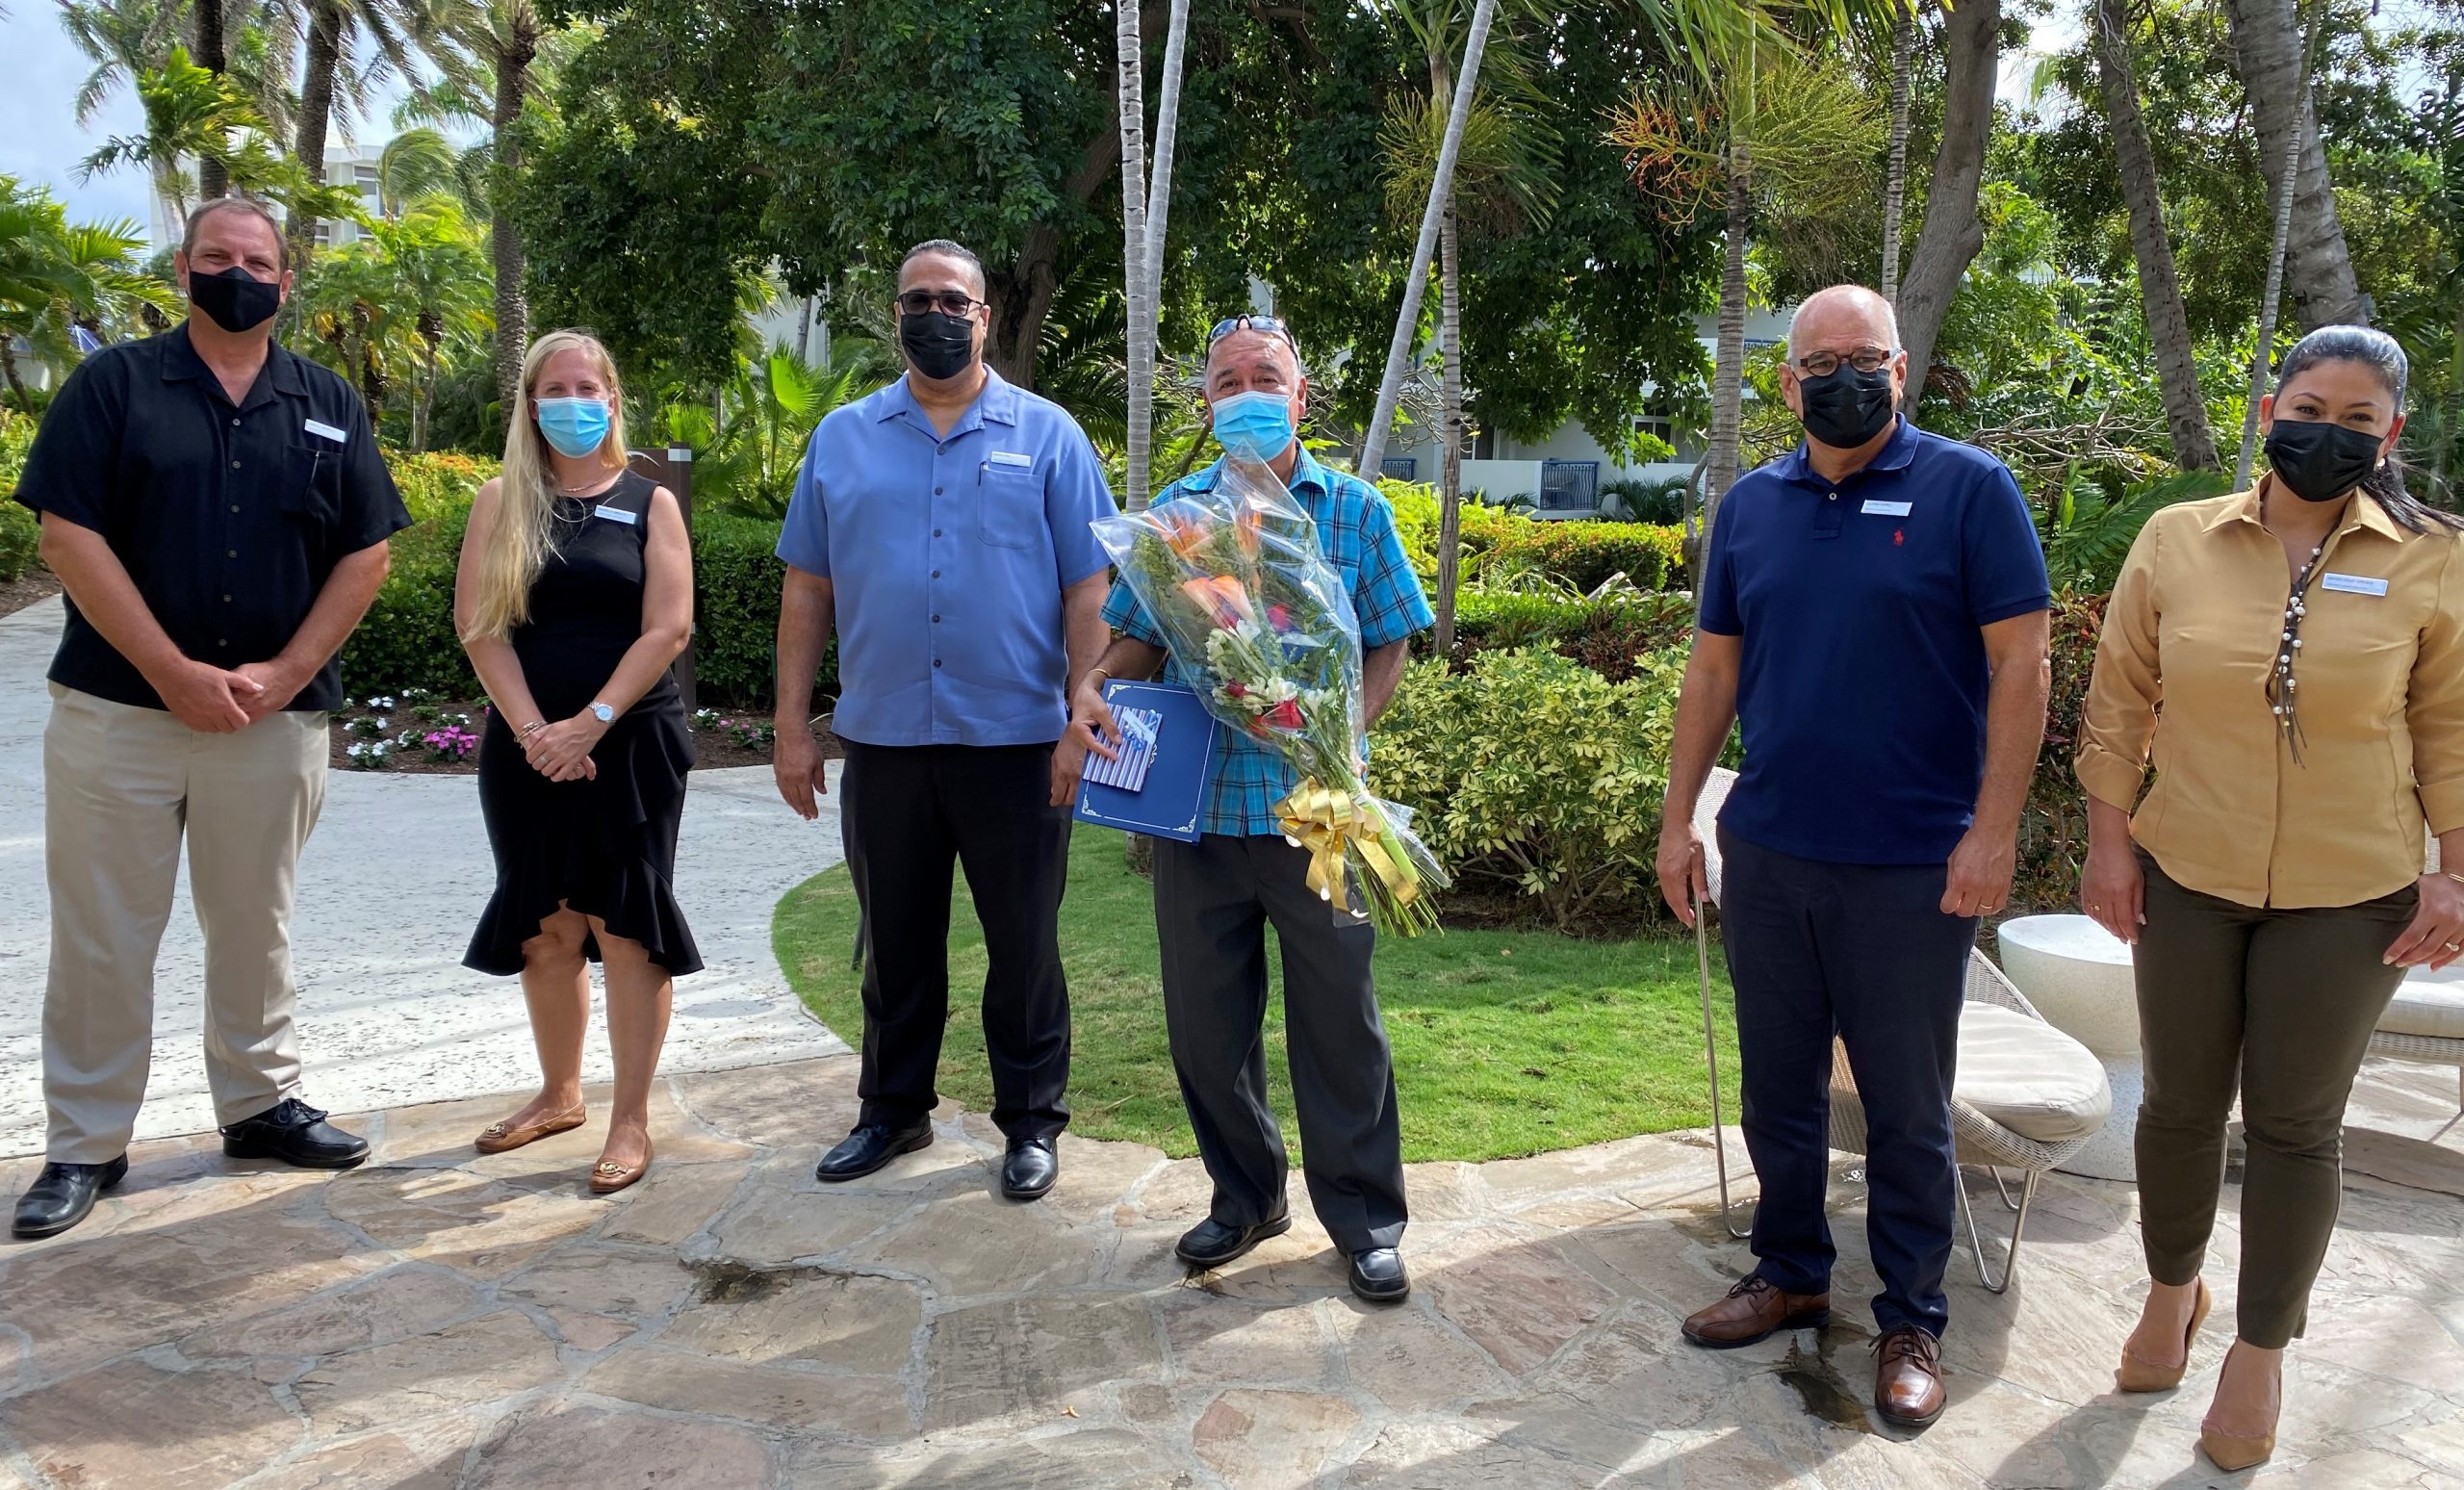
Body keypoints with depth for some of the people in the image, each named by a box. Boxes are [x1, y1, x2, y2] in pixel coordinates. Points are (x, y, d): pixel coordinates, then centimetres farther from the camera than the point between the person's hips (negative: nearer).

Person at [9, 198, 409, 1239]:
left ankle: (260, 1102, 27)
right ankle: (85, 1144, 14)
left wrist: (286, 671, -7)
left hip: (274, 715, 2)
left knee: (254, 925, 13)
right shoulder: (114, 385, 1)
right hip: (119, 709, -2)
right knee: (102, 934, 3)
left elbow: (366, 553, 5)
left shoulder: (329, 405, 9)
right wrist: (173, 672, -13)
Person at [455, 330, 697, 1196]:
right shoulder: (502, 502, 8)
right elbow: (478, 624, -1)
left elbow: (667, 629, -5)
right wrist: (535, 729, -12)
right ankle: (559, 1095, 26)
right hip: (527, 747, 2)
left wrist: (591, 724, -14)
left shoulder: (650, 503, 4)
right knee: (545, 929, 10)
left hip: (631, 745, -2)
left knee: (624, 926, -4)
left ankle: (631, 1119, 3)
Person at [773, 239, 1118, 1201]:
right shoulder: (842, 438, 8)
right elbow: (807, 589, 9)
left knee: (1024, 944, 7)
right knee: (895, 942, 14)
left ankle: (1032, 1121, 23)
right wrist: (791, 725, 4)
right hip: (881, 739, 3)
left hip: (1016, 740, -2)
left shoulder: (1047, 436, 1)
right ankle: (894, 1110, 31)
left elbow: (1086, 591, -2)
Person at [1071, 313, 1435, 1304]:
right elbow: (1139, 637, 11)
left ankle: (1367, 1220, 22)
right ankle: (1246, 1197, 32)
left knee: (1339, 1018, 5)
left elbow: (1388, 645, 6)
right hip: (1194, 805, 2)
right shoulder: (1174, 514, 7)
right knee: (1206, 1022, 11)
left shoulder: (1355, 511, 3)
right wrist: (1094, 689, -11)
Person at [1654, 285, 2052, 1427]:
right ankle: (1791, 1275, 33)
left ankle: (1911, 1320, 24)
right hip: (1766, 856, 4)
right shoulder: (1751, 506, 7)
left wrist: (1992, 831, -14)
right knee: (1778, 1088, 15)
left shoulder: (1967, 490, -6)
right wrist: (1678, 818, 8)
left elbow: (2020, 663, -8)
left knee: (1908, 1110, 8)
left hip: (1913, 868, -4)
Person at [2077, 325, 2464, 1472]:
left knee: (2296, 1124, 10)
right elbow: (2118, 704, 1)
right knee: (2180, 1102, 13)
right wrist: (2108, 843, -1)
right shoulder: (2176, 542, -3)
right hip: (2186, 877, 1)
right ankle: (2171, 1291, 38)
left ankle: (2261, 1350, 28)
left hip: (2347, 896, -1)